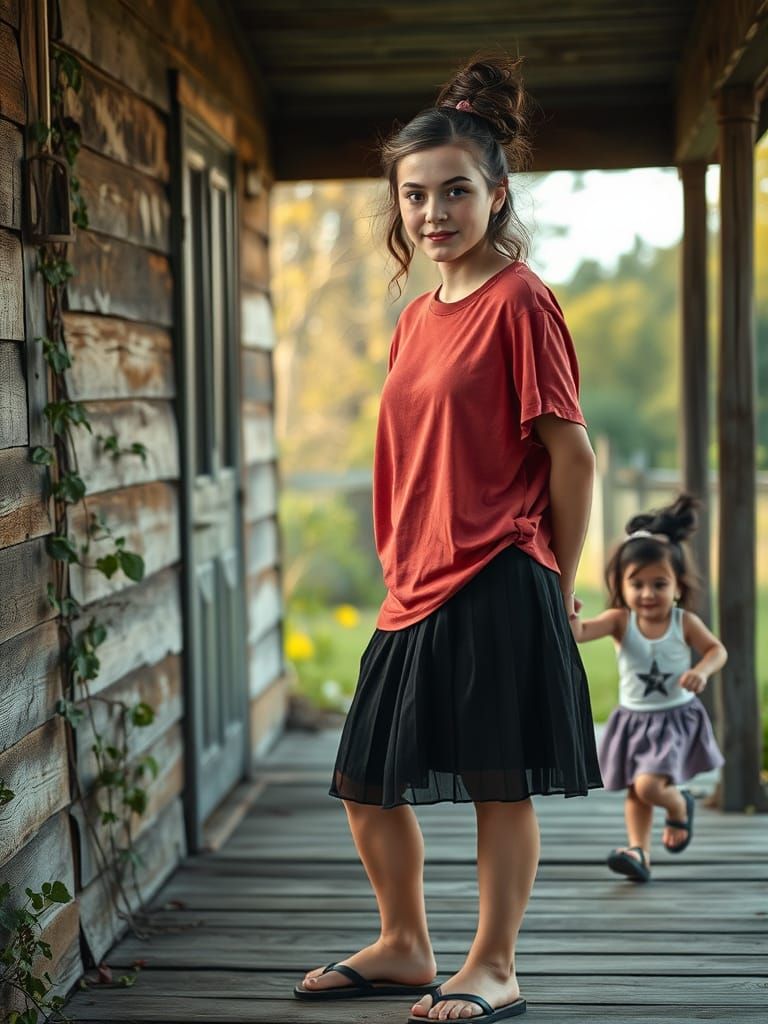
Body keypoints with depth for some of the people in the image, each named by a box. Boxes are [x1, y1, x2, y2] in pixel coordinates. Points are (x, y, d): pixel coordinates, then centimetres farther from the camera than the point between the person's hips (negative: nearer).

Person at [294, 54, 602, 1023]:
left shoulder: (519, 301, -9)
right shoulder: (417, 317, 13)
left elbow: (570, 451, -9)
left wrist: (555, 587, -4)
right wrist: (407, 568, 12)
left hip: (496, 588, -8)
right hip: (416, 587, 8)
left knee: (500, 787, 2)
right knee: (367, 785, 12)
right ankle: (403, 946, 31)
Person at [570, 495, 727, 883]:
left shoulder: (685, 622, -10)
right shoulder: (621, 621, -11)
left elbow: (717, 650, 2)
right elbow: (580, 633, -26)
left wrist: (701, 672, -19)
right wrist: (568, 614, -49)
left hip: (676, 718, -3)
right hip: (634, 720, 3)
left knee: (648, 785, -15)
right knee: (634, 792, 8)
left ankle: (680, 806, 16)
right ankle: (639, 852, 17)